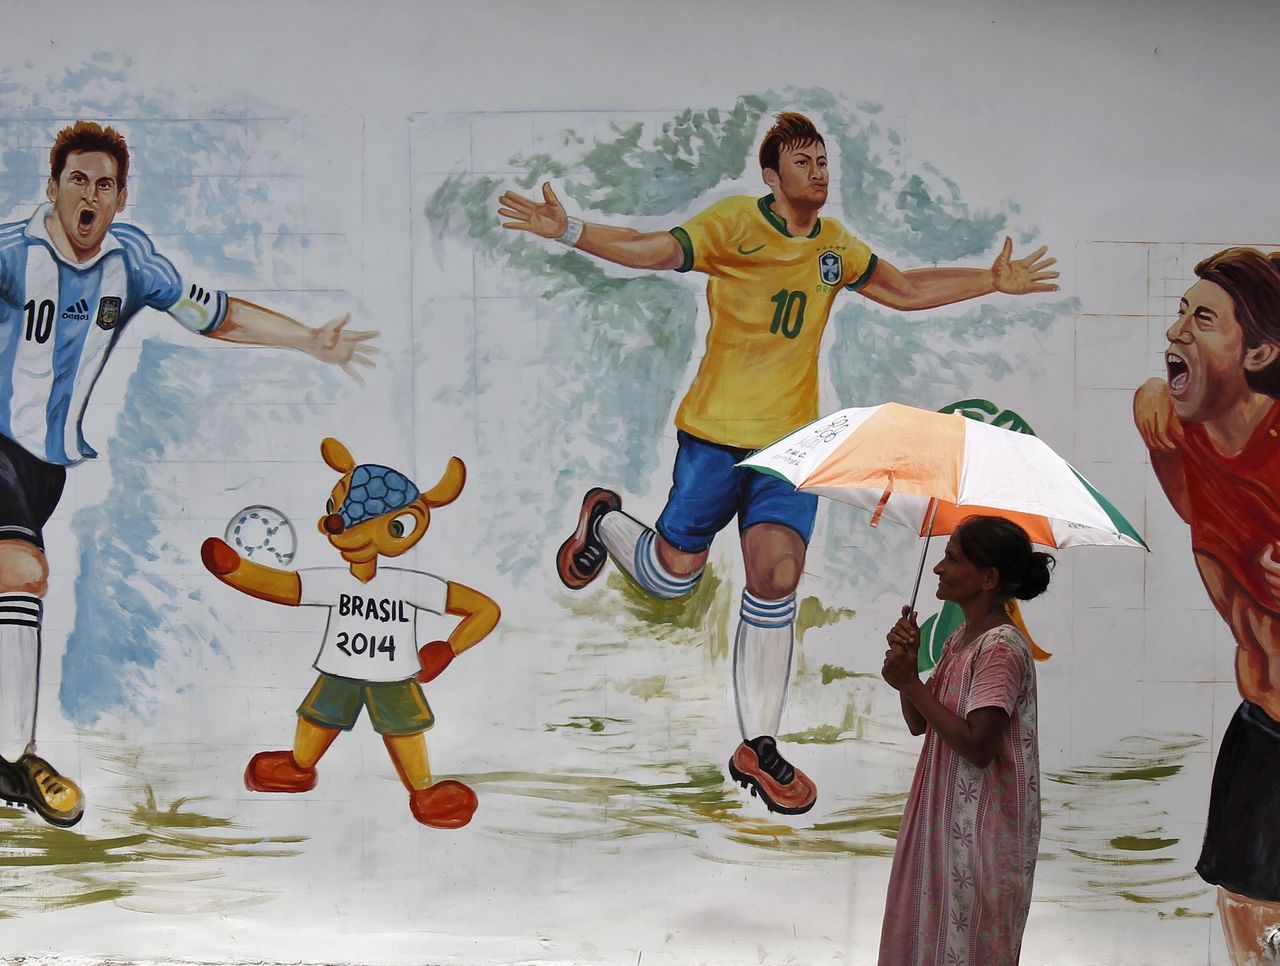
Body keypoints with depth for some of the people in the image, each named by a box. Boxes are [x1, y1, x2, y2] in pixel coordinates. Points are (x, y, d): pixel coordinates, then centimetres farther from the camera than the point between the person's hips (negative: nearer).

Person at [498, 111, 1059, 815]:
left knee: (776, 580, -8)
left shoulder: (835, 245, 11)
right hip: (716, 433, -4)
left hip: (793, 441, 4)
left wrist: (993, 281, 22)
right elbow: (654, 251, -19)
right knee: (675, 574, 3)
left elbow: (907, 290, 25)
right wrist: (567, 231, -33)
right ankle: (602, 521, 39)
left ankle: (757, 748, 2)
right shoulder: (734, 223, -7)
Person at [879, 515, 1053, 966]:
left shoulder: (1001, 649, -19)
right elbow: (919, 724, 13)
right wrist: (906, 660, -3)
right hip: (947, 818, 9)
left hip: (984, 827, -9)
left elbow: (977, 747, -26)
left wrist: (912, 684, -19)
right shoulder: (961, 638, 9)